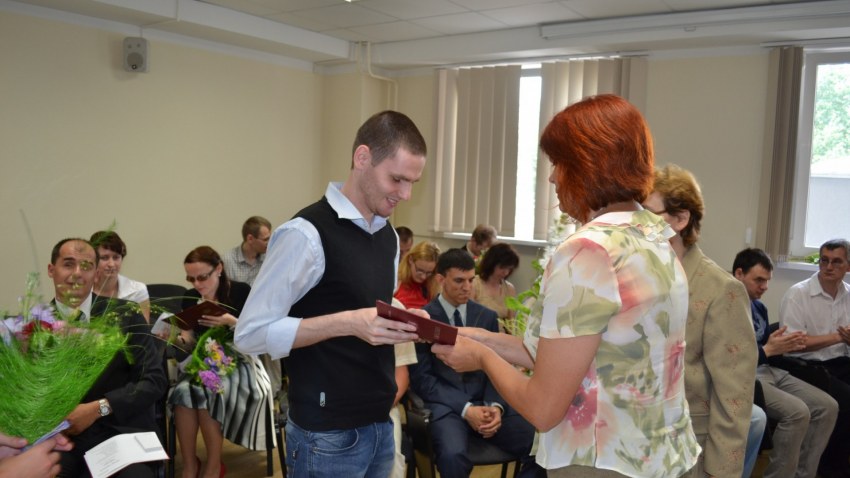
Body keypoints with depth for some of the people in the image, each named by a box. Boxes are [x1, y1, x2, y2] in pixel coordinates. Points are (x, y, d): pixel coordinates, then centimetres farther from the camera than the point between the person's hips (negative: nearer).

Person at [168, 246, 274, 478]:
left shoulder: (241, 292, -9)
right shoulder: (190, 298, 5)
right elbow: (190, 339, 8)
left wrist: (231, 322, -25)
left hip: (238, 362, -4)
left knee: (206, 392, -33)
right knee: (182, 390, -29)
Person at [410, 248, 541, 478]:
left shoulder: (487, 316, 12)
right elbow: (421, 378, -5)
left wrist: (496, 405, -11)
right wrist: (465, 408, -17)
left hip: (485, 402, 4)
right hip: (446, 404, -4)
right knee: (453, 455, -37)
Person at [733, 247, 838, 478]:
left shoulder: (759, 307, 17)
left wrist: (785, 345, 1)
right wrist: (768, 350, -18)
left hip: (769, 370, 10)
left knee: (827, 406, -1)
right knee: (798, 412, -28)